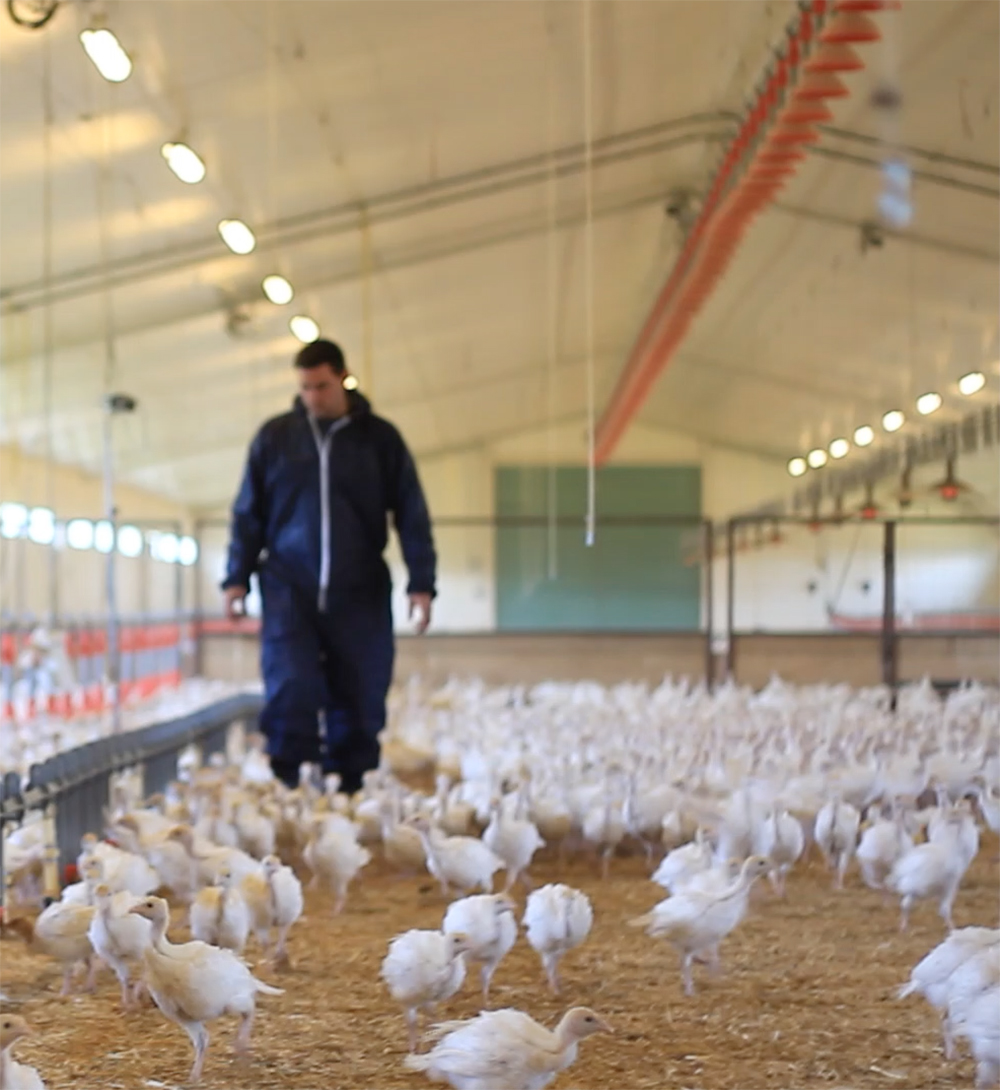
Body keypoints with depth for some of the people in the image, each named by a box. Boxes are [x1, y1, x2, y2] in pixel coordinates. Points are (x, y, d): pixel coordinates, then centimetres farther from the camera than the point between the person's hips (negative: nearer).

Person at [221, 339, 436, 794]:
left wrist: (421, 584, -3)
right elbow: (248, 513, 11)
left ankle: (349, 793, 10)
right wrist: (237, 578, 5)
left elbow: (412, 515, 5)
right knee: (289, 692, -13)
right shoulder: (275, 436, 6)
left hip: (360, 596, 0)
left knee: (359, 701, 1)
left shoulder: (379, 439, 5)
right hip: (289, 590, 0)